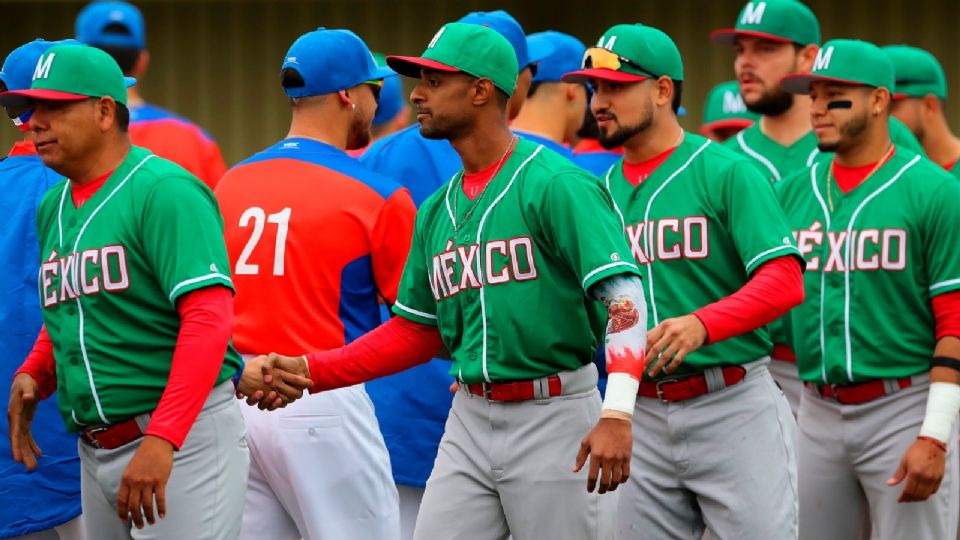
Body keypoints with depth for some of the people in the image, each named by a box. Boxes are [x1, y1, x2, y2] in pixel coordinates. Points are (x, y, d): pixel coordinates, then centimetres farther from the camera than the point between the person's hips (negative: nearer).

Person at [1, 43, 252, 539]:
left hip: (184, 438, -8)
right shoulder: (53, 207, 13)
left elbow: (210, 318, -22)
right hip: (95, 450, 8)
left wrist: (162, 439, -30)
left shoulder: (164, 192, -13)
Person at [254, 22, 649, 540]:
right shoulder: (436, 210, 13)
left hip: (553, 418, -7)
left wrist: (616, 414, -30)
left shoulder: (554, 185, -11)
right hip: (470, 420, 7)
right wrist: (312, 371, 8)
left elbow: (622, 292, -19)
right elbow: (415, 330, 19)